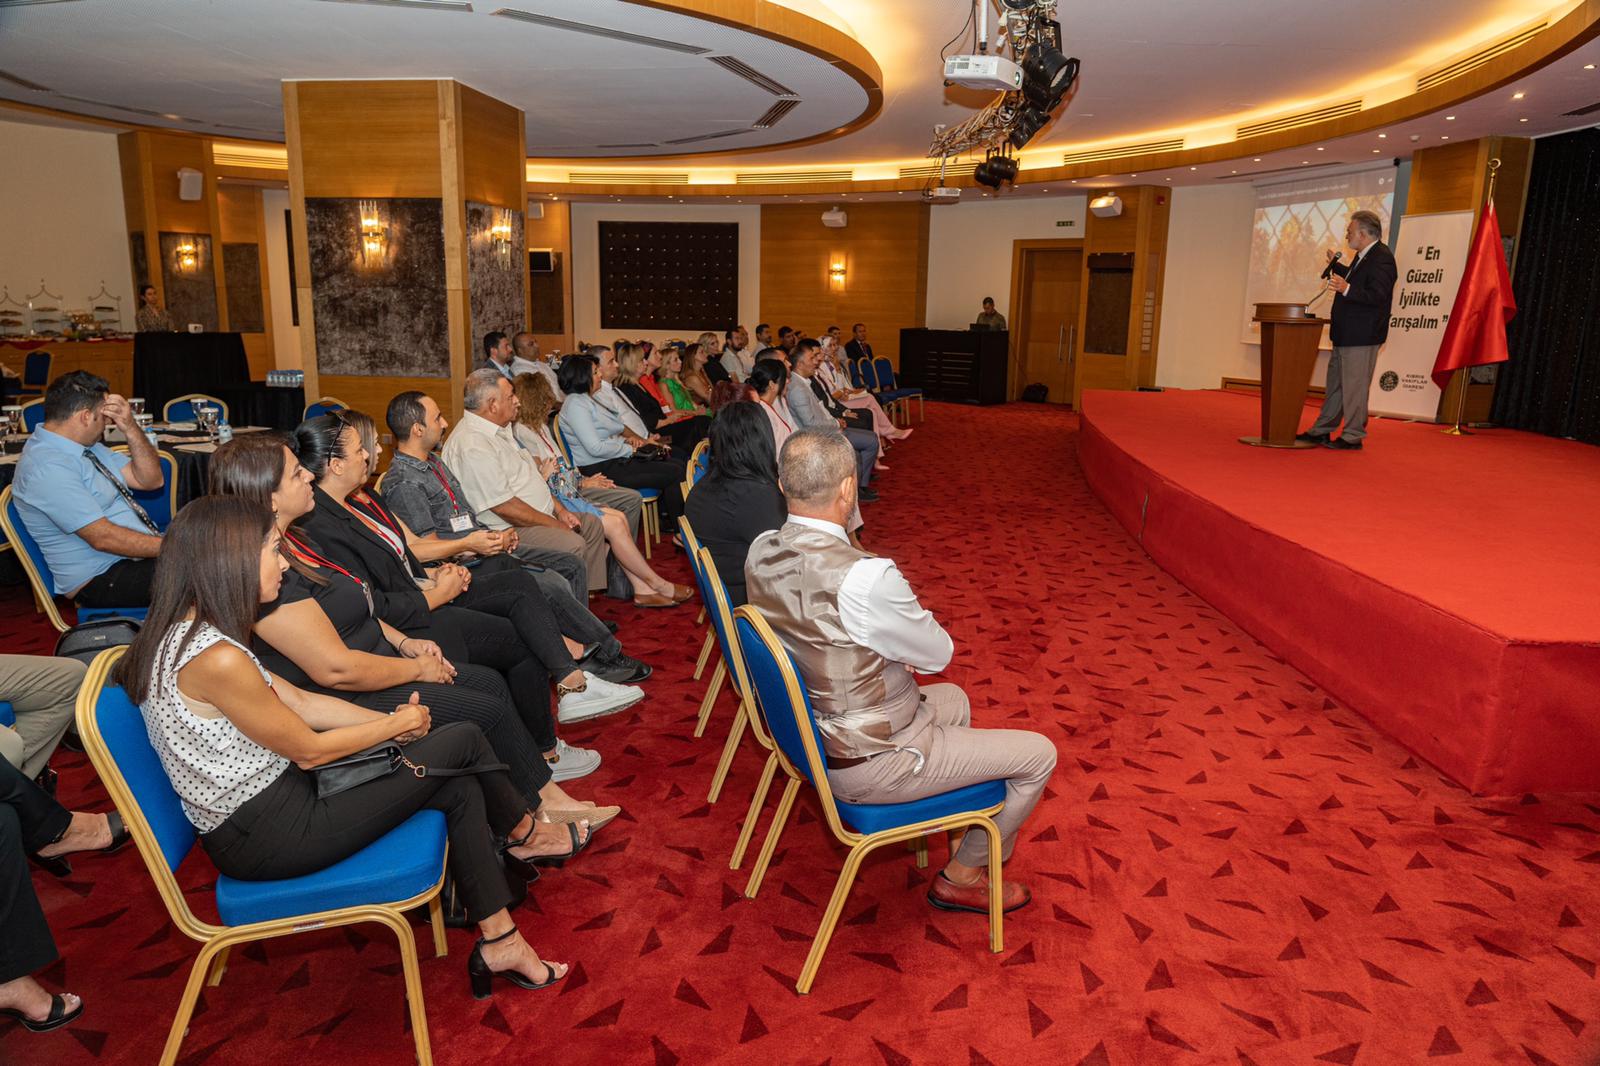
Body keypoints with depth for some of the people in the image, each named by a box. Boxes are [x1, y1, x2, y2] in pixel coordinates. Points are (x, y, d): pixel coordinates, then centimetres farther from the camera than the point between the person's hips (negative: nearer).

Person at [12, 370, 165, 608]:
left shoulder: (87, 446, 10)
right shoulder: (47, 467, -18)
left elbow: (151, 480, 10)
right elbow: (103, 537, -22)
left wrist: (130, 428, -4)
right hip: (103, 581, -9)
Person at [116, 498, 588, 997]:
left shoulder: (187, 633, 3)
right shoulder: (217, 658, -29)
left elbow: (300, 701, 9)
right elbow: (309, 751, -17)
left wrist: (392, 719, 2)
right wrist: (398, 726, -2)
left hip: (248, 820, 10)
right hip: (266, 839, -10)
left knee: (459, 788, 6)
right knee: (462, 741, -6)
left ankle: (499, 944, 17)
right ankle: (524, 835, 23)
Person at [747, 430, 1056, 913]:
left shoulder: (760, 551, -9)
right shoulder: (864, 578, -34)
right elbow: (938, 653, -16)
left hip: (807, 736, 9)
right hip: (865, 767, -8)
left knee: (954, 701, 30)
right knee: (1039, 754, 5)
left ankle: (976, 827, 44)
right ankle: (962, 877, 23)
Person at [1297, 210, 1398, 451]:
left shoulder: (1382, 258, -17)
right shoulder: (1363, 255, 13)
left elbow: (1377, 296, -25)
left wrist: (1346, 289, -36)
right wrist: (1336, 266, 32)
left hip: (1362, 337, -10)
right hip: (1345, 335, 10)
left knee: (1354, 387, -4)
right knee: (1335, 385, 16)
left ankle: (1353, 437, 5)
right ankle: (1322, 430, 25)